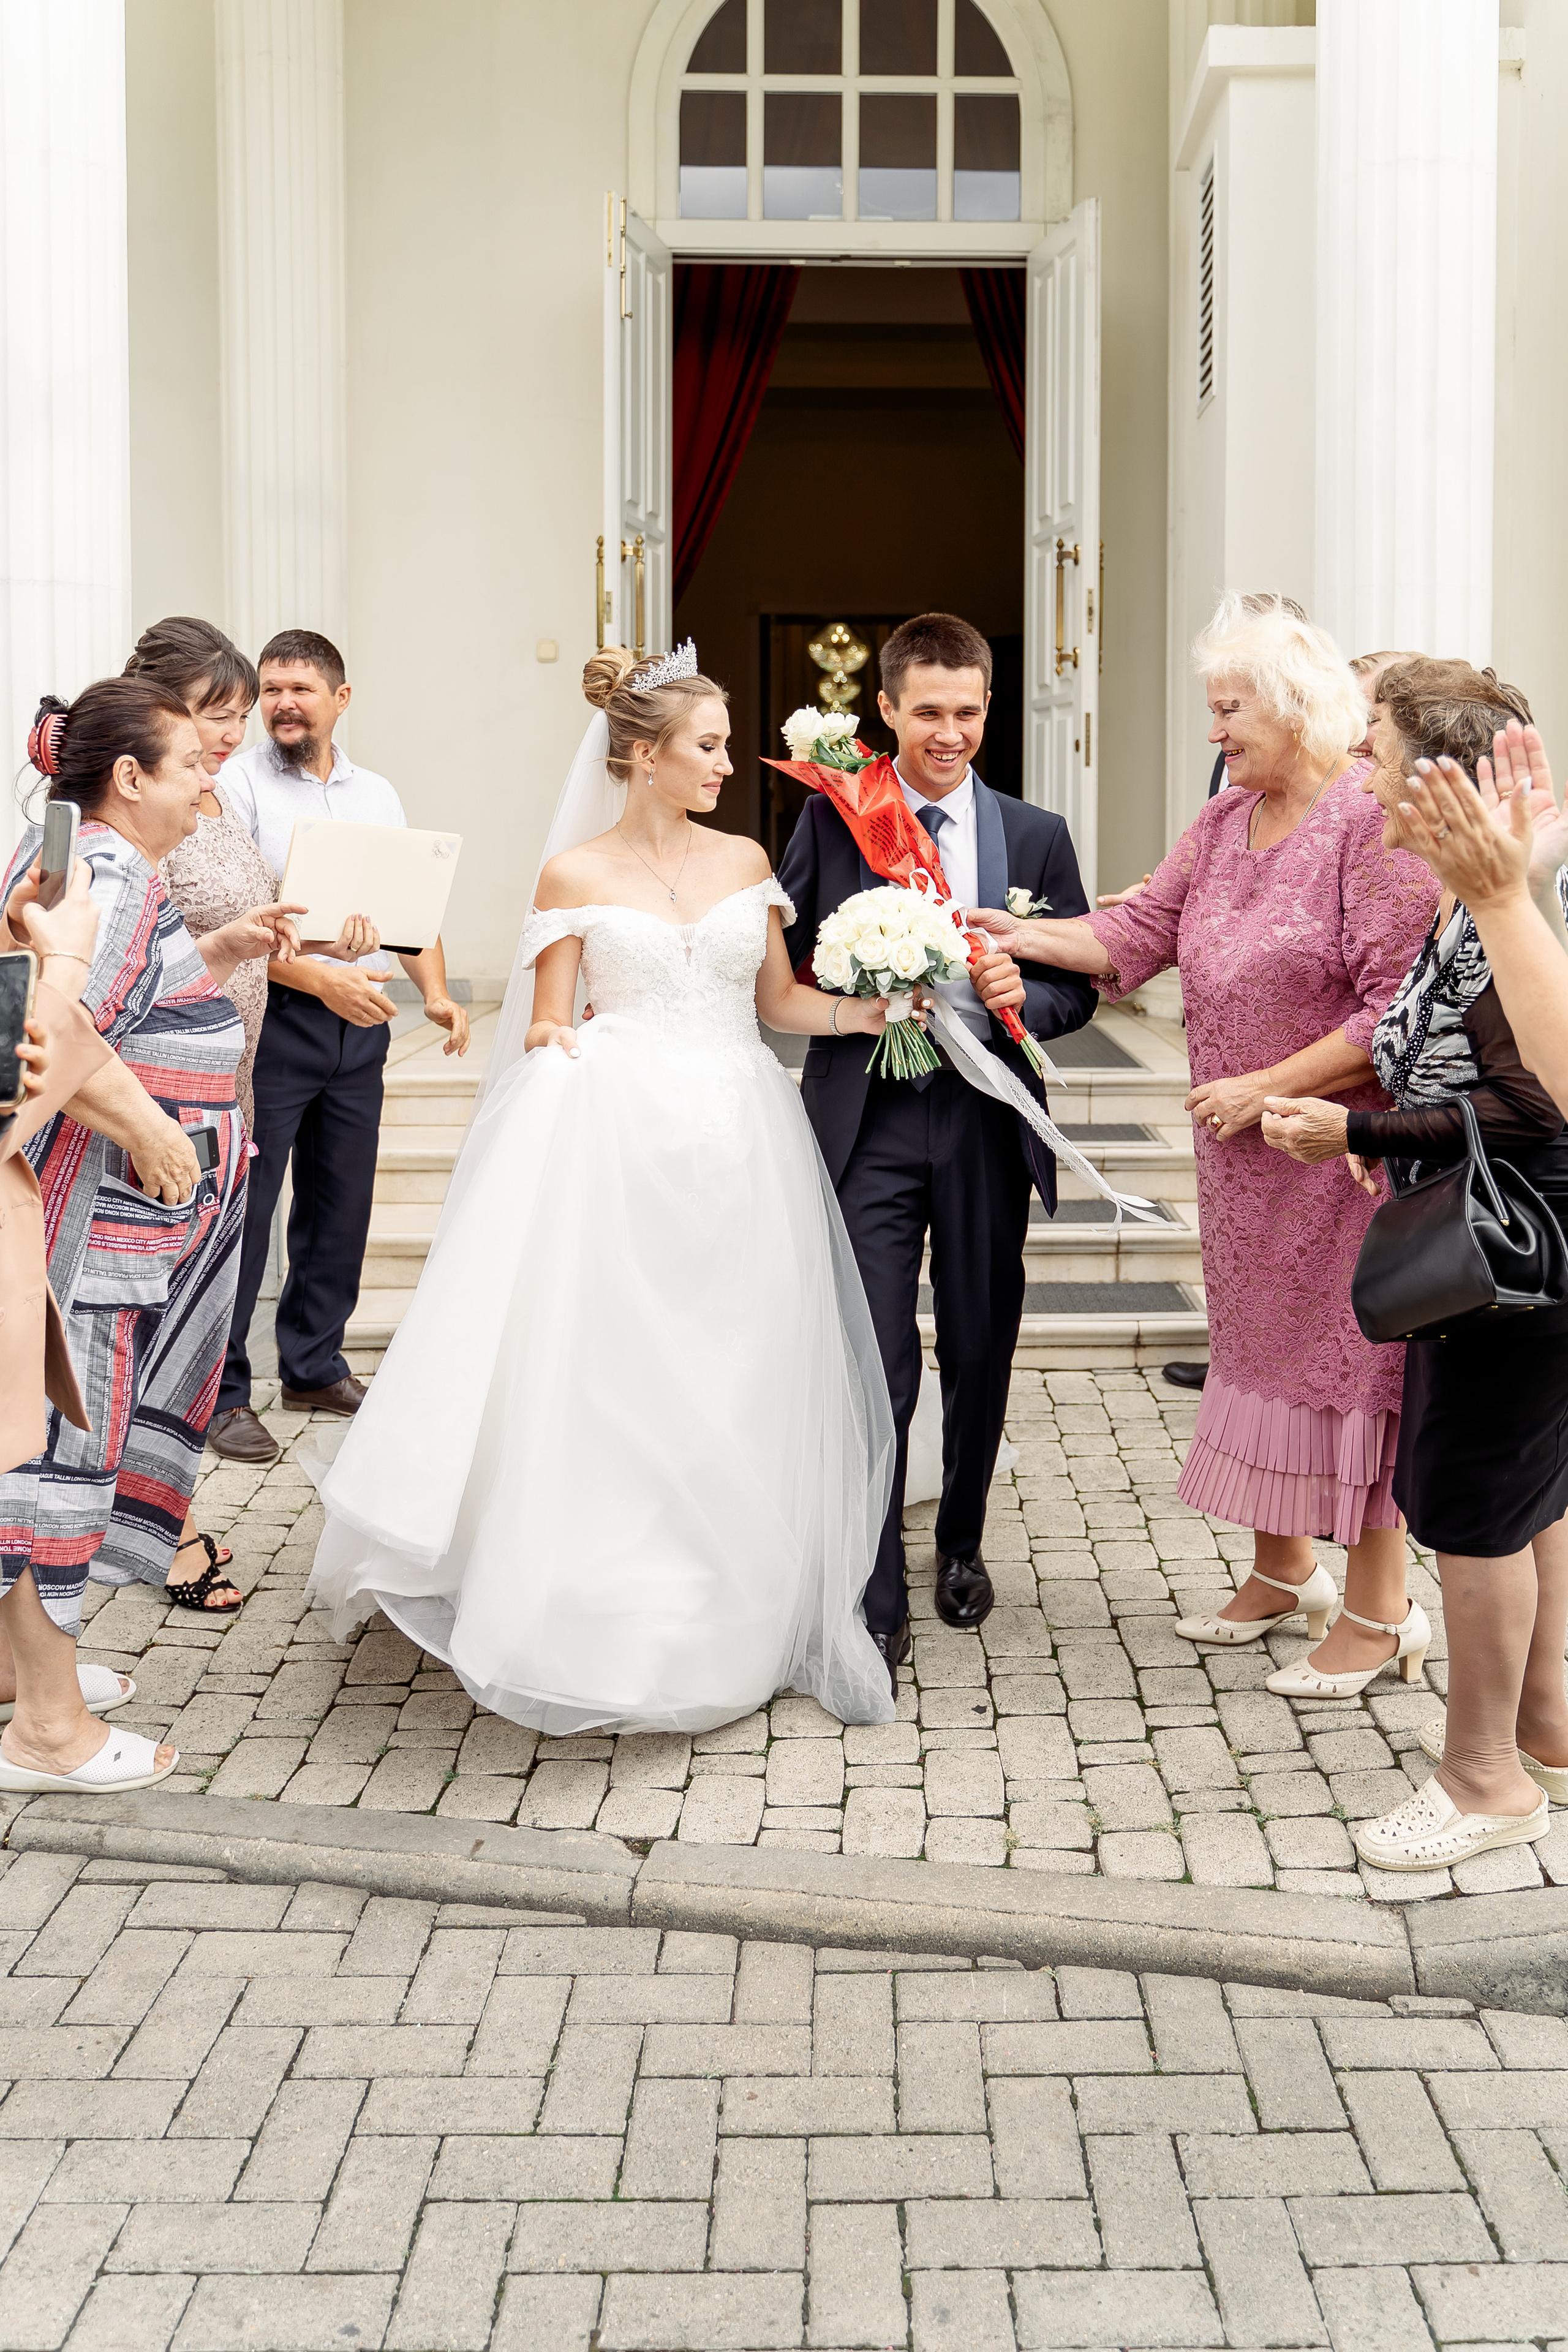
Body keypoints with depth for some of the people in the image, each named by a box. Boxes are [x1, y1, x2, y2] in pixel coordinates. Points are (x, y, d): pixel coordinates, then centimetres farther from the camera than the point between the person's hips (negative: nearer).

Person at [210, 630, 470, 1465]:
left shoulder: (377, 795, 12)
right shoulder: (238, 785, -6)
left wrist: (436, 991, -4)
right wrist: (319, 977, -23)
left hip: (359, 1025, 6)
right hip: (268, 1019, -6)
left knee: (341, 1206, 13)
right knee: (243, 1207, -4)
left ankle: (315, 1366, 27)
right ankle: (220, 1391, 3)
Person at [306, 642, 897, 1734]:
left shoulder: (744, 859, 12)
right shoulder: (576, 875, 3)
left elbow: (778, 999, 16)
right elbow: (548, 1027, 4)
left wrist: (870, 1011, -1)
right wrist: (553, 1044, -19)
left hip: (739, 1142, 3)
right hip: (619, 1148, -3)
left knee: (731, 1392, 5)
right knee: (611, 1384, -5)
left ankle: (725, 1626, 18)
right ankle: (601, 1627, 6)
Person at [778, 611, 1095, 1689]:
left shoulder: (1036, 836, 5)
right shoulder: (830, 818, 2)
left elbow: (1081, 988, 6)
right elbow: (783, 963, 5)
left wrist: (1022, 994, -15)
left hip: (984, 1123, 2)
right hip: (868, 1122, -2)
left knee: (981, 1357, 14)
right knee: (876, 1367, -6)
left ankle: (963, 1545, 37)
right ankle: (876, 1607, 2)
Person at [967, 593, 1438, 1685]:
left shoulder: (1372, 823, -17)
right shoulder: (1222, 822, 9)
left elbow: (1398, 1009, -20)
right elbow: (1140, 933, 7)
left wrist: (1267, 1086, -18)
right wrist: (1026, 936, -6)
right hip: (1244, 1152, 8)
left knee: (1352, 1355, 0)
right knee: (1260, 1342, 16)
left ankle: (1379, 1607, 13)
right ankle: (1282, 1571, 31)